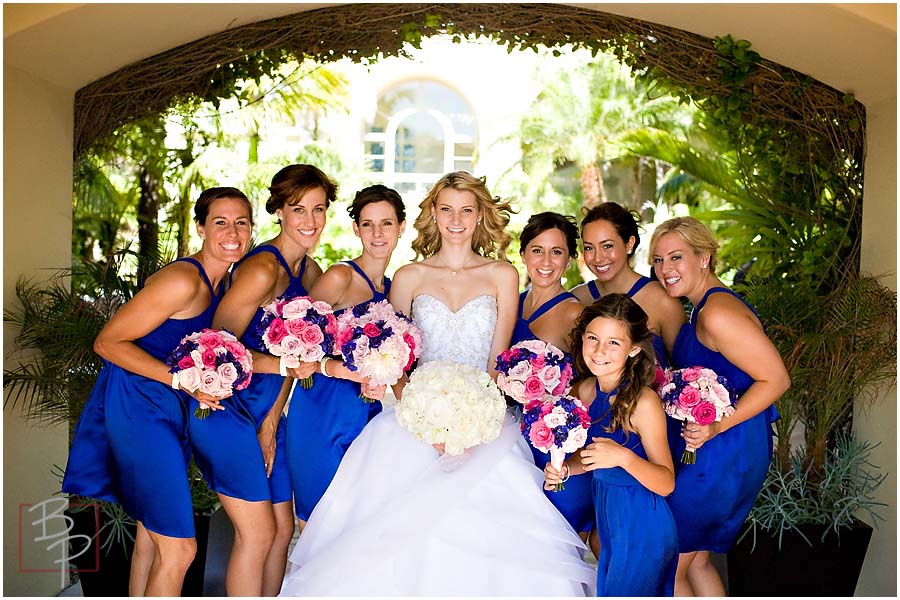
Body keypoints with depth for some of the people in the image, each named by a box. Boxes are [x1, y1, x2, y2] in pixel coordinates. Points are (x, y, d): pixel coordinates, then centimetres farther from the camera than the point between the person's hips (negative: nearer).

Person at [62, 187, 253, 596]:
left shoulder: (224, 282, 6)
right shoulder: (182, 281, -21)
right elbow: (108, 342, -19)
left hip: (171, 409, 9)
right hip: (139, 407, -9)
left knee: (152, 531, 21)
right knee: (179, 548, -4)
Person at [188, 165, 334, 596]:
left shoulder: (310, 272, 6)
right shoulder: (262, 268, -20)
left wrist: (272, 422, 4)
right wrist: (283, 365, -26)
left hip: (268, 411, 8)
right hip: (227, 407, -8)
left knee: (282, 528, 12)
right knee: (258, 533, -3)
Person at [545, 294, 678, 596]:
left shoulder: (644, 402, -25)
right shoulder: (585, 390, -6)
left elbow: (666, 483, -20)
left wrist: (624, 457, -35)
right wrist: (564, 468, -10)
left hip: (642, 525, -6)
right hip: (606, 514, 7)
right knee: (605, 587, 25)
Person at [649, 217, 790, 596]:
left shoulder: (718, 312, -20)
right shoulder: (703, 306, 12)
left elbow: (776, 379, -20)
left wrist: (717, 426, -24)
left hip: (723, 451, -10)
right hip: (711, 450, 10)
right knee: (695, 558, 19)